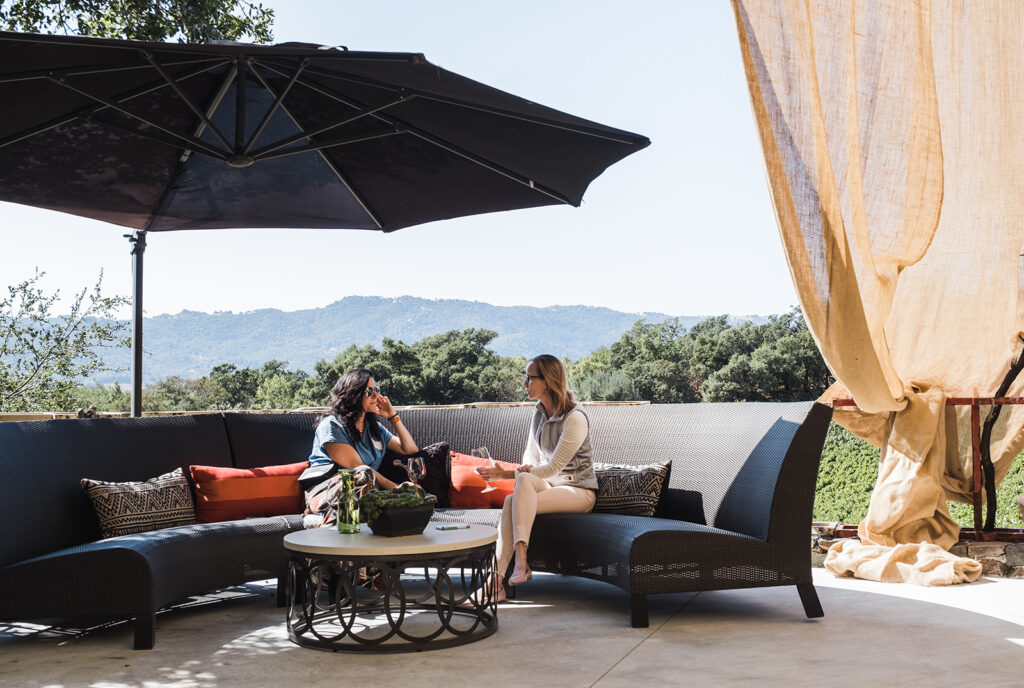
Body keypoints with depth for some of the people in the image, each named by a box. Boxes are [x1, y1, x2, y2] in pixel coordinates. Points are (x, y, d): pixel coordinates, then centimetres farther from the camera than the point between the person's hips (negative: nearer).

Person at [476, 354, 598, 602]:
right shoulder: (539, 413, 7)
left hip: (579, 490, -6)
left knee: (518, 491, -31)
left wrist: (506, 474, -22)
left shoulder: (575, 418, -18)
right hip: (549, 485, 7)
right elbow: (531, 454, 17)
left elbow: (554, 467, -21)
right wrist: (526, 467, -10)